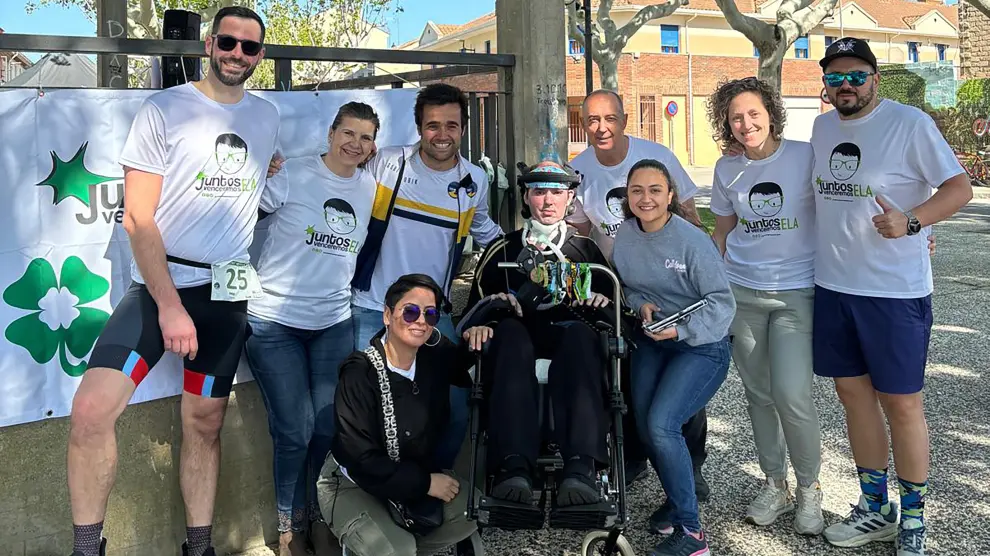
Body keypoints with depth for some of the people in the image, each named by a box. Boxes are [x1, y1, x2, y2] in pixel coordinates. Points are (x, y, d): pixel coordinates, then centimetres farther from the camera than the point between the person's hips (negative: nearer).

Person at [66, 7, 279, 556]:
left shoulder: (267, 117, 8)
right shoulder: (164, 109, -5)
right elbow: (138, 217, -10)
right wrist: (169, 304, -18)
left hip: (227, 292, 4)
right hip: (160, 284, -4)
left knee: (205, 424, 11)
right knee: (91, 410, -19)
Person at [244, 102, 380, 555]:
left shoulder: (371, 188, 9)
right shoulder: (293, 175, -8)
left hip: (335, 323, 4)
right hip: (275, 322, -4)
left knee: (329, 428, 5)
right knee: (294, 432, -3)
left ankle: (318, 516, 30)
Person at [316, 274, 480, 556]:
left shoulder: (436, 354, -9)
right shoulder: (360, 373, -24)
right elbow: (361, 460, -24)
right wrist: (424, 483, -21)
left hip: (416, 474, 6)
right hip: (352, 483, -6)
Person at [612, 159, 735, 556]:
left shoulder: (693, 240, -19)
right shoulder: (624, 236, -2)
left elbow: (722, 302, -17)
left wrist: (682, 329, -30)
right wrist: (640, 304, -10)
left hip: (701, 345, -6)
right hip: (651, 342, 6)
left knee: (661, 425, -20)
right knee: (645, 427, 1)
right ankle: (677, 497, 31)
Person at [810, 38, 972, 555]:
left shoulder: (910, 123, -9)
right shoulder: (822, 127, 9)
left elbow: (960, 187, -11)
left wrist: (910, 221, -26)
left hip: (894, 291, -6)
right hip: (832, 285, 6)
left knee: (900, 401, 2)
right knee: (852, 391, 12)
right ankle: (875, 508, 28)